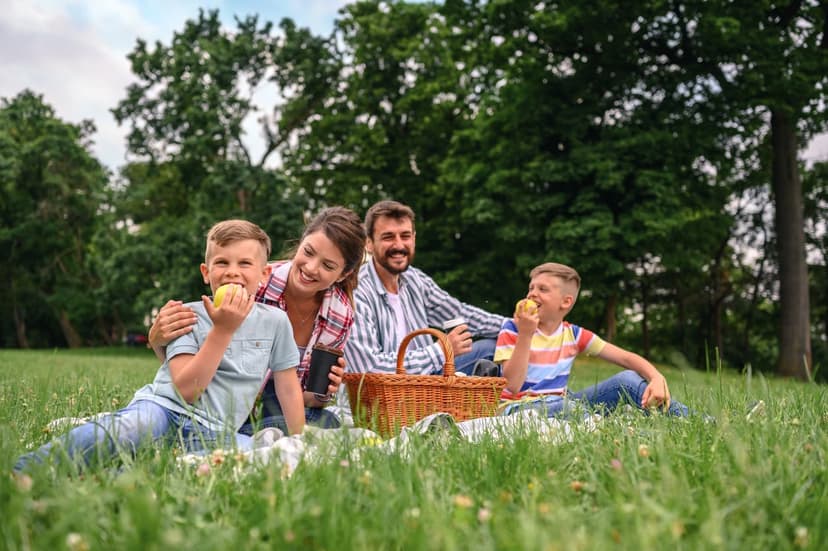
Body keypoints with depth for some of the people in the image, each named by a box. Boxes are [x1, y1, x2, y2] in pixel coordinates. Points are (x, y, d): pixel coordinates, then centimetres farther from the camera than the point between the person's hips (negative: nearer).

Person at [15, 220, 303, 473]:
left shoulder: (275, 321, 6)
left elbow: (289, 388, 13)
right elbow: (187, 390, -12)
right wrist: (223, 329, -15)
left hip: (212, 434, 3)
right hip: (165, 408, -2)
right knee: (127, 429, -38)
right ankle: (20, 472, -26)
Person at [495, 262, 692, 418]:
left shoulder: (573, 334, 3)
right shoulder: (512, 329, -8)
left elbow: (626, 358, -1)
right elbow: (513, 386, -20)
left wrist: (657, 378, -21)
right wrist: (525, 334, -26)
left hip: (559, 404, 5)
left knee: (627, 380, -10)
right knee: (566, 407, -39)